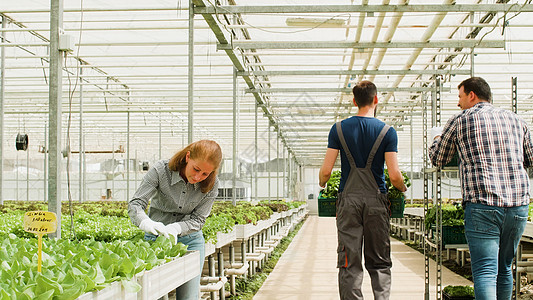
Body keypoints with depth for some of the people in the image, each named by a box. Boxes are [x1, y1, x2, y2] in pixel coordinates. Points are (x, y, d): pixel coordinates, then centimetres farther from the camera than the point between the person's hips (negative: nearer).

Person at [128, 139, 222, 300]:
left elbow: (198, 220, -9)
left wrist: (175, 228, -30)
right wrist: (146, 223, -41)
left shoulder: (211, 184, -11)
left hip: (190, 240, 1)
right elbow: (135, 204, -19)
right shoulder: (161, 170, -17)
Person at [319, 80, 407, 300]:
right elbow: (394, 176, -6)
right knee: (379, 262, 8)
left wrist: (322, 184, 20)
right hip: (376, 199, 0)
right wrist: (403, 189, 15)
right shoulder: (387, 132, -1)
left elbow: (326, 171, -2)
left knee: (349, 263, 2)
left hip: (348, 199, 1)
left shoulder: (339, 129, 2)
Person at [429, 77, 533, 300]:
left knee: (485, 272, -8)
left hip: (482, 206, -5)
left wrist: (437, 137, 34)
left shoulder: (461, 120, 3)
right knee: (504, 269, 18)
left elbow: (437, 158, 14)